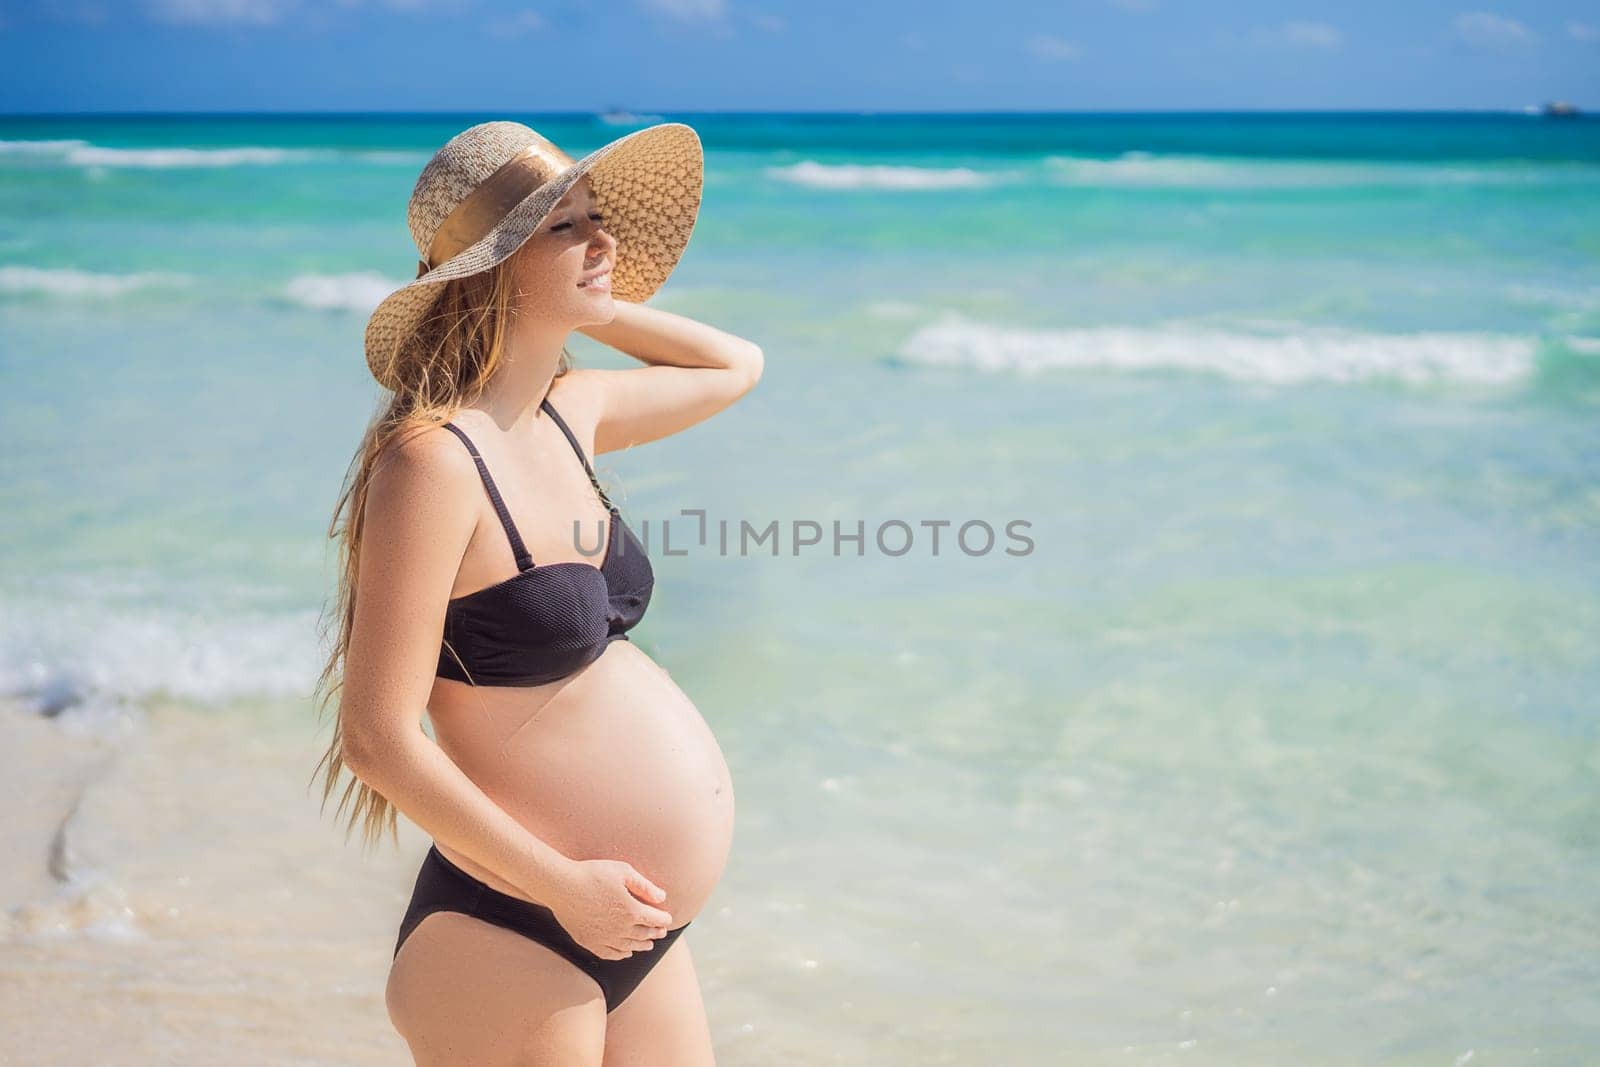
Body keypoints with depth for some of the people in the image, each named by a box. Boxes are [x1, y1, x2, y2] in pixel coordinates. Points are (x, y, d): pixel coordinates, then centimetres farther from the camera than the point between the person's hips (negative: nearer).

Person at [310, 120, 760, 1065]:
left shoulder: (569, 414, 6)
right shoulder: (434, 460, -18)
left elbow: (735, 366, 25)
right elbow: (380, 742, -19)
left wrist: (587, 307, 11)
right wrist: (564, 886, -15)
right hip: (512, 941, -8)